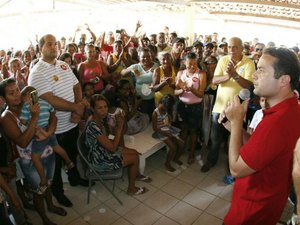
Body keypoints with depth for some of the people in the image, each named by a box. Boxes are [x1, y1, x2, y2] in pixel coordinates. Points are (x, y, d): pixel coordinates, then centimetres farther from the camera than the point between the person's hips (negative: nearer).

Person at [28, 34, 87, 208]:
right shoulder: (37, 73, -18)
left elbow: (77, 86, 4)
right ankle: (57, 191, 34)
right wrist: (76, 107, -19)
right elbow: (50, 100, -26)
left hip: (72, 122, 7)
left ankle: (74, 178, 49)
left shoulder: (64, 65, 5)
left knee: (73, 153, 25)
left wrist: (78, 111, -11)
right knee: (56, 160, 13)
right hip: (54, 127, -6)